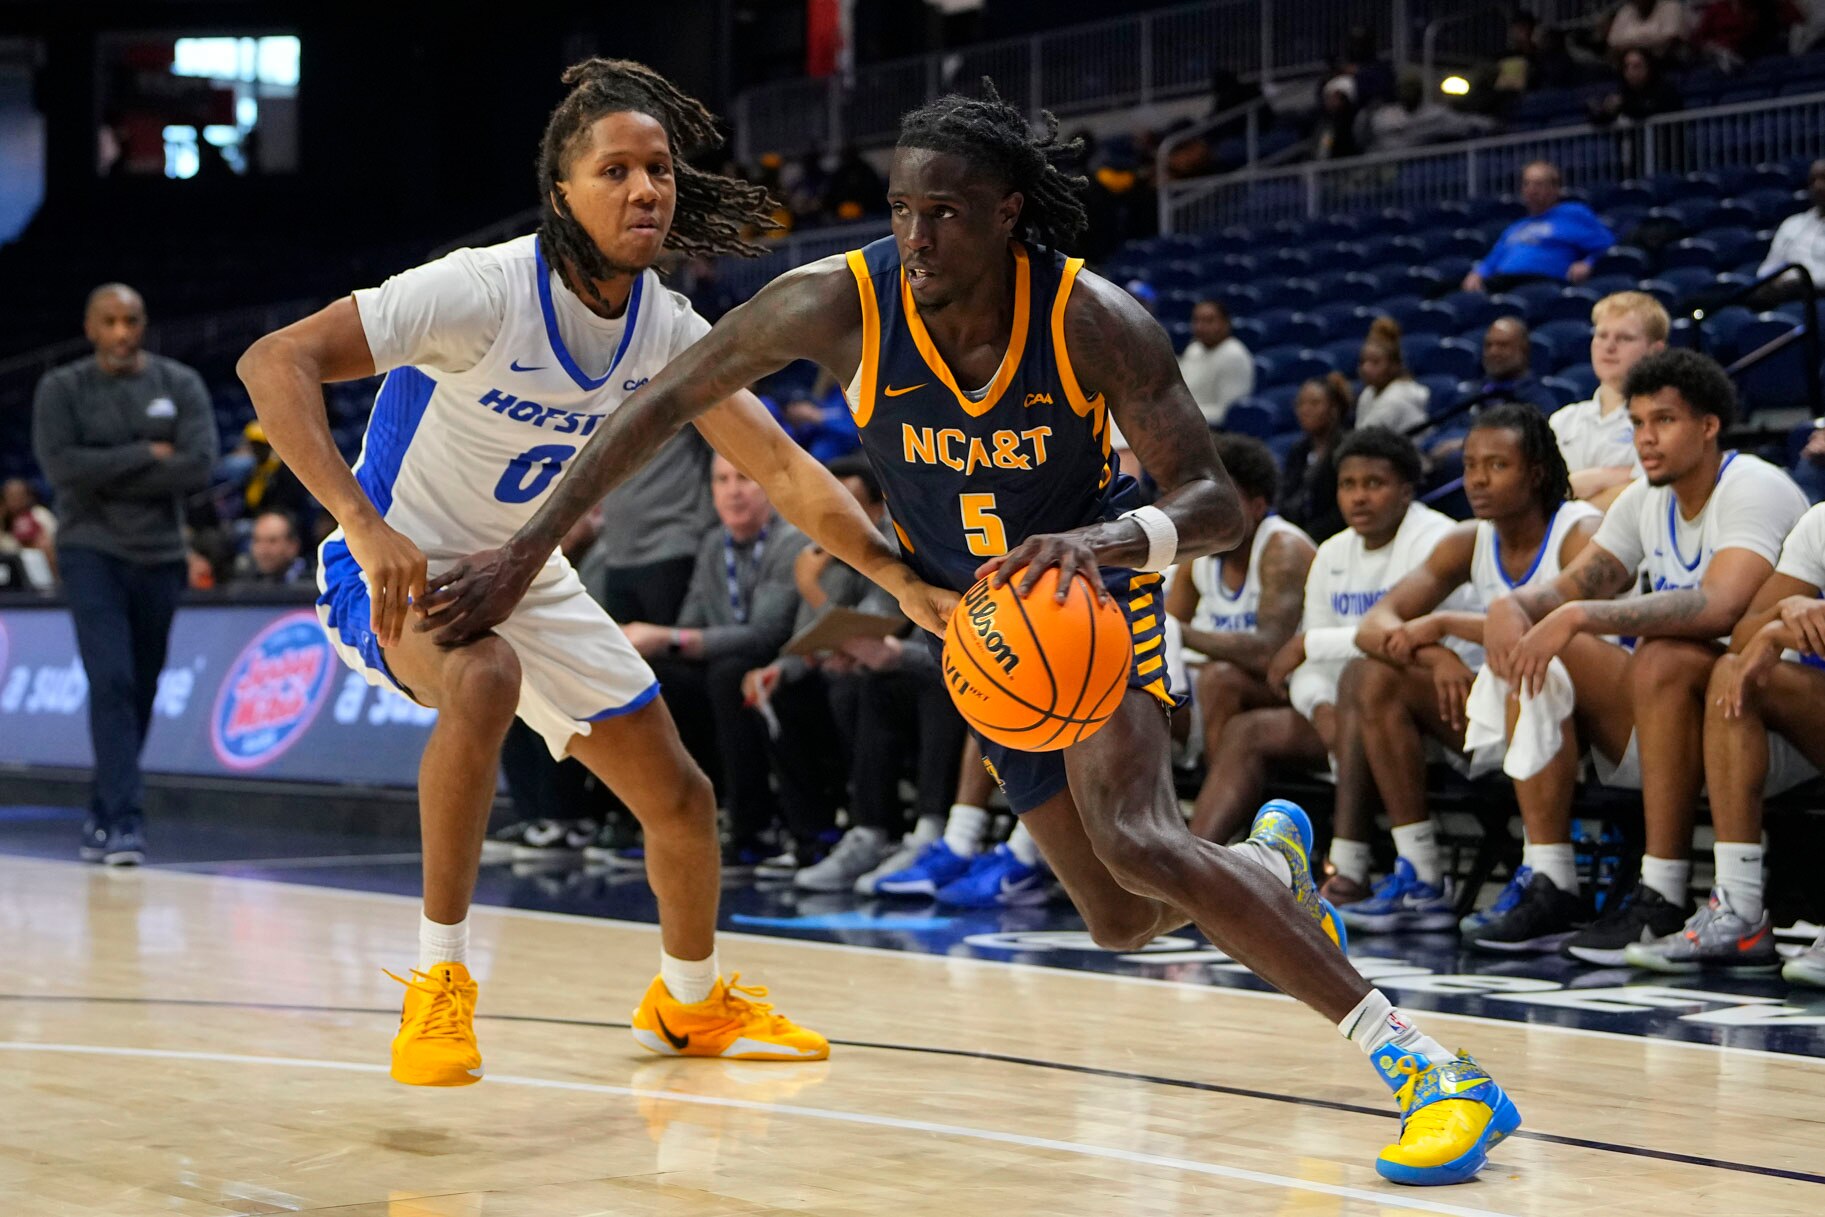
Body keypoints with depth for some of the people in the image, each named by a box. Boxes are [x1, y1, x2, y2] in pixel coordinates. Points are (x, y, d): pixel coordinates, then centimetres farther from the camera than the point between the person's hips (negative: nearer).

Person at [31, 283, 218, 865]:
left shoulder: (180, 385, 4)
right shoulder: (61, 390, 1)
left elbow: (199, 467, -9)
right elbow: (62, 466, -13)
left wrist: (107, 476, -11)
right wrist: (146, 455, -12)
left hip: (159, 555, 3)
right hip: (92, 553, -3)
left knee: (140, 692, 8)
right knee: (111, 682, -16)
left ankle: (102, 817, 21)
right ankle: (125, 820, -19)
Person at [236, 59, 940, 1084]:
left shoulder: (667, 329, -9)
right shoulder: (483, 290, -28)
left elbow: (781, 467, -5)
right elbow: (275, 361, -33)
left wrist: (902, 579, -17)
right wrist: (363, 525, -43)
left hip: (525, 579, 7)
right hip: (397, 573, -7)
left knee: (680, 796, 9)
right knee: (485, 680, -40)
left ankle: (691, 1001, 39)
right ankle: (440, 979, -25)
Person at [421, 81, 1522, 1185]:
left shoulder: (1093, 320, -27)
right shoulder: (843, 302, -22)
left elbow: (1217, 505, -28)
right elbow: (668, 402, -11)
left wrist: (1110, 537, -50)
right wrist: (527, 552, -12)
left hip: (1095, 589, -4)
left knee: (1135, 841, -30)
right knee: (1124, 922, 6)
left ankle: (1427, 1062, -28)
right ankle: (1271, 855, 43)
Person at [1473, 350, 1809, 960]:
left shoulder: (1756, 489, -16)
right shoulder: (1644, 502, 9)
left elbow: (1718, 607, -33)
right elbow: (1569, 589, 6)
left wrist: (1580, 617, -37)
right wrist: (1512, 606, -18)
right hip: (1661, 722, 8)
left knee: (1663, 657, -36)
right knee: (1533, 656, -7)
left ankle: (1661, 902, -31)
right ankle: (1551, 892, -12)